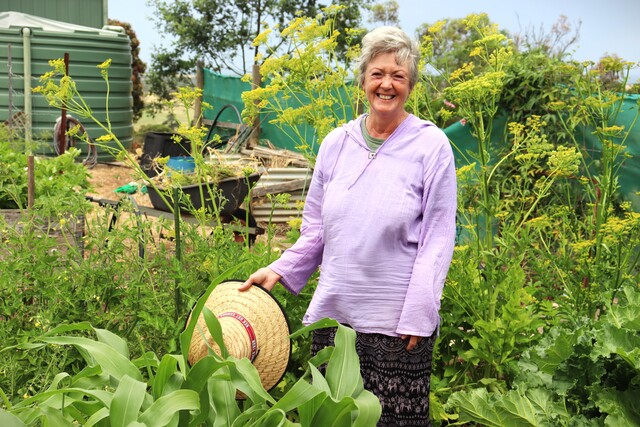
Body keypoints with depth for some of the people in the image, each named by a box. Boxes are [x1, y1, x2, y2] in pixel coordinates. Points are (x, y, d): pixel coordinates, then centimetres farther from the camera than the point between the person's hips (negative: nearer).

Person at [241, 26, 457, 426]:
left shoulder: (431, 145, -4)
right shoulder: (336, 143, 6)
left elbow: (438, 239, -5)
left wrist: (416, 316, -10)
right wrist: (280, 270, 1)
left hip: (395, 322, -3)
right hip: (332, 313, 4)